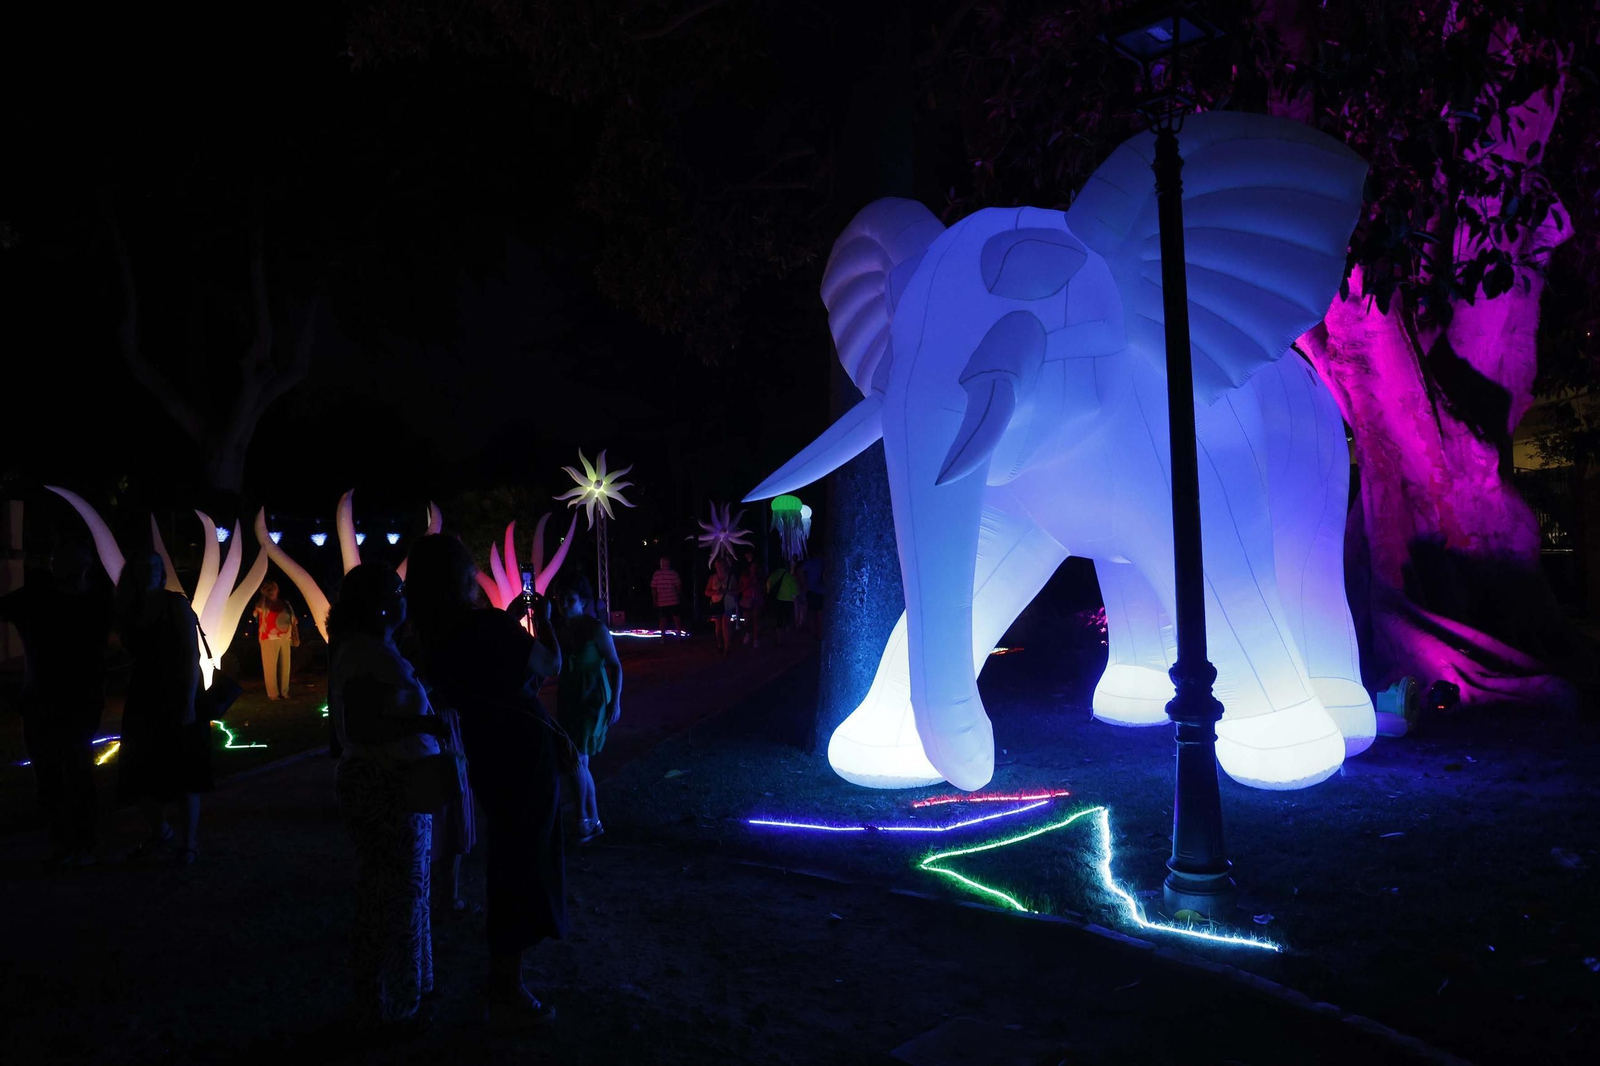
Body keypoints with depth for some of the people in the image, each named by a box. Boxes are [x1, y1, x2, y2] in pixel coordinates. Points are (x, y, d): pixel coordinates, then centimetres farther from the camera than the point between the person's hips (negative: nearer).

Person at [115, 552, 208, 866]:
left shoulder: (176, 604, -6)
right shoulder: (130, 612, 8)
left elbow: (192, 655, -11)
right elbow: (130, 657, 8)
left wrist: (190, 700, -19)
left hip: (177, 700, -5)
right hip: (143, 701, 5)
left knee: (183, 771, 1)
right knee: (139, 773, 6)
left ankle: (190, 841, 12)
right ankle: (160, 832, 27)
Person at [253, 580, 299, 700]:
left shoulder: (285, 603, 12)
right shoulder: (264, 605, 0)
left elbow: (293, 621, 14)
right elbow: (258, 607, -26)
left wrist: (296, 637, 9)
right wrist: (263, 595, -11)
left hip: (285, 639, 4)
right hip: (269, 639, -4)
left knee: (285, 666, 6)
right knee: (271, 667, -5)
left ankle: (284, 692, 14)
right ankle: (273, 693, -2)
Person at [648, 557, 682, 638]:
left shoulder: (656, 573, -4)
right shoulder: (674, 573, -6)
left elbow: (653, 588, -3)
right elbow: (678, 586, -4)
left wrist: (655, 600, 4)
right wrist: (680, 595, 14)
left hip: (661, 602, 1)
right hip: (673, 601, -1)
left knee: (662, 619, 8)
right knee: (677, 618, 9)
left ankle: (663, 638, 5)